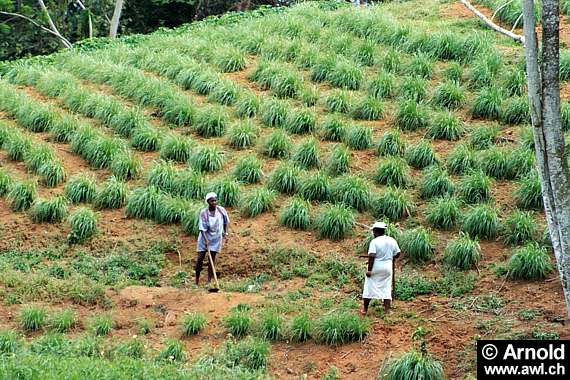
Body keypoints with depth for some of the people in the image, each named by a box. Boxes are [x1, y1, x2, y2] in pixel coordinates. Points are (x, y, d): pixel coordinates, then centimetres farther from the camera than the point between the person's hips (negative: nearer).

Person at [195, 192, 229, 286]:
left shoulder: (221, 210, -11)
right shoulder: (203, 213, -18)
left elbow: (226, 222, 8)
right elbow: (202, 228, -18)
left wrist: (225, 232, 1)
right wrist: (206, 240, -28)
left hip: (216, 238, 1)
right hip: (205, 237, -1)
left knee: (212, 259, 2)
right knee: (200, 258, 0)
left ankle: (209, 281, 5)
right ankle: (197, 278, 16)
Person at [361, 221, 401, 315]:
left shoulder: (374, 241, -14)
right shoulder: (392, 241, 1)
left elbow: (371, 257, -20)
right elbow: (397, 254, 8)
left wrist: (369, 270, -16)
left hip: (375, 267, -4)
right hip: (387, 267, 4)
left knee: (369, 287, 8)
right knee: (386, 288, 10)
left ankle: (365, 309, 15)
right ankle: (387, 310, 6)